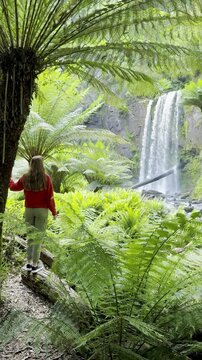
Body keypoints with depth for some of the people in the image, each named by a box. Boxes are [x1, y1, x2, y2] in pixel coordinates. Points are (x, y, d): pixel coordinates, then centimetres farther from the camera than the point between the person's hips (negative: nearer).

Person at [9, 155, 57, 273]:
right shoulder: (46, 178, -13)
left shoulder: (25, 177, -2)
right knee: (39, 237, 4)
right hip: (42, 211, -3)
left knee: (31, 236, 16)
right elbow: (50, 197, -12)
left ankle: (29, 263, 18)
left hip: (29, 210, 3)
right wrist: (54, 212, 0)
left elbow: (14, 187, 16)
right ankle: (35, 265, 10)